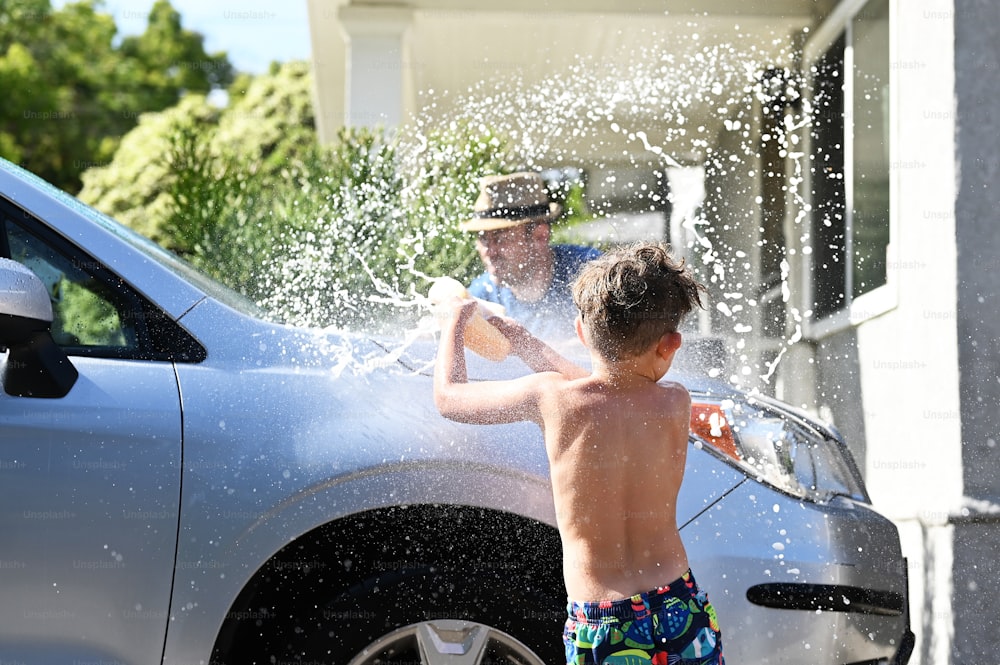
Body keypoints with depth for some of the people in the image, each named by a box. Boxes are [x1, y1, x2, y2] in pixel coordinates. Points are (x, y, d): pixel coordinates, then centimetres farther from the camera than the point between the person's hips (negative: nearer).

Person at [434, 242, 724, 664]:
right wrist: (522, 341, 26)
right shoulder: (676, 404, -5)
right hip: (684, 613, 3)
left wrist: (456, 320, 19)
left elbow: (448, 396, 2)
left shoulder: (550, 397, -14)